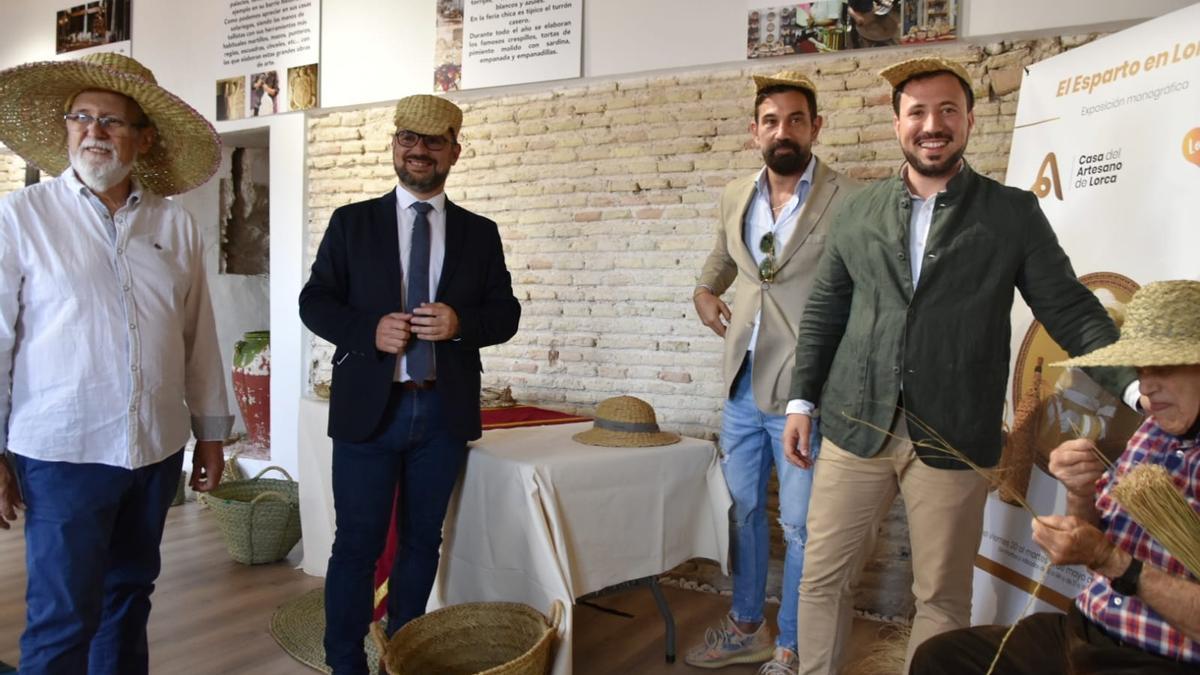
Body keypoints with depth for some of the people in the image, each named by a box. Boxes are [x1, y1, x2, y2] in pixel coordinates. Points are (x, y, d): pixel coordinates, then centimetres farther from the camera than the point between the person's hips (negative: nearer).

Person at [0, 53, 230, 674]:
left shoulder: (175, 225, 4)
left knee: (129, 594, 17)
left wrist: (211, 431, 9)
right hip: (63, 453, -3)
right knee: (64, 617, 3)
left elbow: (199, 337, 7)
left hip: (158, 449, 3)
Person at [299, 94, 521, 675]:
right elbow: (314, 301, 2)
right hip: (369, 406, -1)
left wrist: (462, 321, -15)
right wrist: (369, 330, -16)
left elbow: (506, 312, 6)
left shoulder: (480, 233, 8)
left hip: (445, 410, 2)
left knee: (422, 541, 13)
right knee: (357, 544, 3)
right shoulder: (351, 223, 4)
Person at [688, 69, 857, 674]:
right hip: (743, 385, 6)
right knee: (743, 509, 17)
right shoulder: (736, 197, 9)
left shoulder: (847, 201, -11)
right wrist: (705, 289, 17)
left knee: (800, 527, 4)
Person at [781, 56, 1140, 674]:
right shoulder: (857, 213, 8)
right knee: (822, 578, 9)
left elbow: (1069, 309, 0)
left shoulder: (1014, 213, 2)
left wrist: (1136, 383, -13)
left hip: (953, 438, -1)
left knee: (943, 598, 11)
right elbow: (823, 313, 11)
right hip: (855, 427, 2)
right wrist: (801, 400, 8)